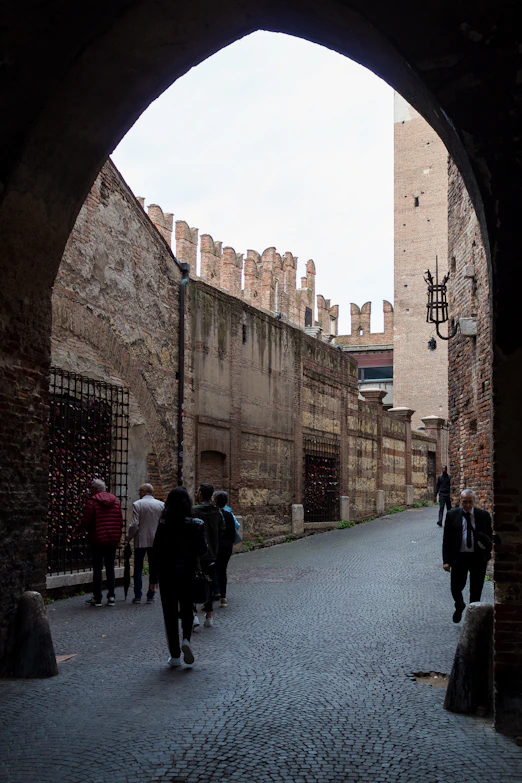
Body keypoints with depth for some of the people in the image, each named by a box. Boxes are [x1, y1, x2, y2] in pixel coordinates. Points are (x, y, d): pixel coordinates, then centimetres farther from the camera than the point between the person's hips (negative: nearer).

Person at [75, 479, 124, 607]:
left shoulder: (92, 502, -9)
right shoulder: (115, 501, 8)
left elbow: (85, 523, -12)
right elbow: (120, 522, 8)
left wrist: (77, 531, 7)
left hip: (97, 540, -5)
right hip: (112, 540, 5)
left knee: (97, 569, 2)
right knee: (110, 568, 12)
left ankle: (97, 598, 4)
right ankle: (111, 597, 11)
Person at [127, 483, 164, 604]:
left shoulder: (137, 504, -7)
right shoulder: (162, 505, 2)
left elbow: (134, 524, -12)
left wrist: (129, 537, 2)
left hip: (141, 541, -2)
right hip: (156, 541, 2)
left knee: (138, 568, 7)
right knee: (153, 569, 8)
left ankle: (137, 596, 6)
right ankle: (150, 596, 7)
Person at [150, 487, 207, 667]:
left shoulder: (163, 525, -9)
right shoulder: (196, 524, -8)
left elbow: (157, 552, -7)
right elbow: (202, 550, -4)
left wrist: (154, 577, 1)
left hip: (167, 574, -1)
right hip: (188, 573, 1)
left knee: (170, 613, 8)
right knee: (186, 609, 18)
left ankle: (175, 656, 10)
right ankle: (186, 639, -7)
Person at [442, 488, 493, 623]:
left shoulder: (484, 515, 1)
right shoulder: (452, 515, -1)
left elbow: (489, 536, 9)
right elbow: (446, 539, 0)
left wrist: (487, 554, -6)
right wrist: (446, 560, -6)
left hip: (478, 558, 1)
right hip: (459, 557, -1)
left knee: (476, 592, 9)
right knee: (456, 588, 2)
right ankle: (459, 607, 32)